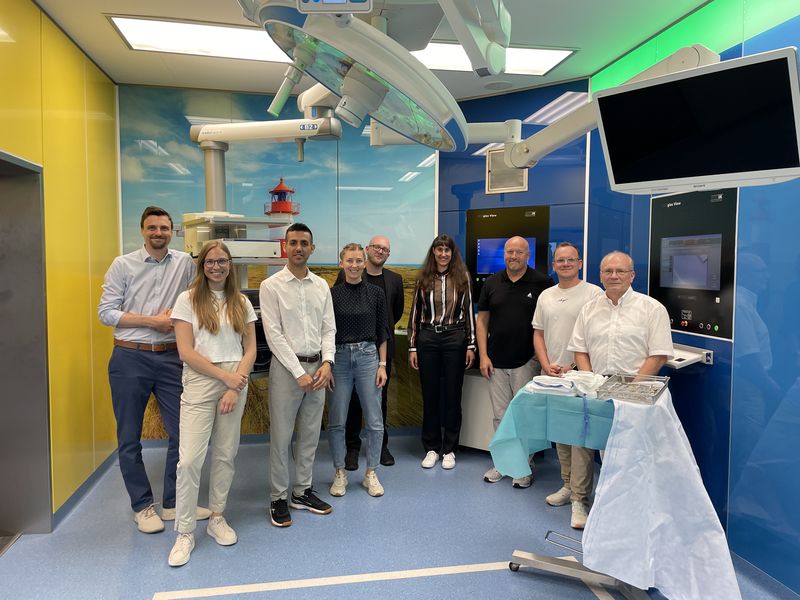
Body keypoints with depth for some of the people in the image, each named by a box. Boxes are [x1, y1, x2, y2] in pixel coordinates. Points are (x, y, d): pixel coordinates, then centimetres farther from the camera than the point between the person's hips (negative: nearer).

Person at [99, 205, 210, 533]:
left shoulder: (185, 263, 5)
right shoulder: (123, 265, -1)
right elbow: (106, 312, -5)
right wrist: (153, 321, -12)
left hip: (171, 358, 2)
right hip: (130, 359, -2)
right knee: (129, 437, 7)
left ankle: (173, 502, 24)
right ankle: (142, 505, 24)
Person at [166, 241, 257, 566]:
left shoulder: (241, 303, 8)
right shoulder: (188, 300, -1)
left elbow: (250, 349, 6)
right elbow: (186, 353, -7)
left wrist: (236, 386, -7)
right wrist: (225, 376, -11)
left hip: (236, 383, 3)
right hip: (199, 384, -3)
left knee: (225, 454, 9)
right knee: (190, 459, -6)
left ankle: (217, 518, 26)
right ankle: (185, 533, 8)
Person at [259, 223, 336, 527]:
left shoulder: (322, 286, 8)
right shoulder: (271, 286, -6)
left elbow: (328, 328, 8)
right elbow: (273, 334, -11)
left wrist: (327, 363, -8)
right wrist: (299, 372, -15)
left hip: (317, 367, 5)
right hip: (286, 367, -5)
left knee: (310, 434, 13)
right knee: (281, 436, 3)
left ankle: (302, 491, 27)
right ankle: (278, 498, 17)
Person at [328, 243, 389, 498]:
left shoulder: (376, 293, 2)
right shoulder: (331, 293, 1)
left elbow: (382, 332, 4)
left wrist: (382, 365, 0)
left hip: (368, 357, 1)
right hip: (339, 357, 0)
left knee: (375, 421, 4)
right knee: (337, 421, 5)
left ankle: (371, 473, 21)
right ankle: (340, 473, 23)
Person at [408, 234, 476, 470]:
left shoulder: (462, 278, 4)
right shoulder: (423, 278, 5)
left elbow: (469, 312, 4)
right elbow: (415, 312, 6)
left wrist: (471, 345, 0)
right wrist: (412, 347, 3)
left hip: (454, 338, -1)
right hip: (427, 338, 1)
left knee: (452, 394, 6)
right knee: (430, 394, 7)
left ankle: (449, 449, 19)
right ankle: (431, 448, 20)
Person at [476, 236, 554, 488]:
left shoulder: (542, 283, -3)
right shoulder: (492, 283, 7)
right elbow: (482, 320, 8)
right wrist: (483, 355, 1)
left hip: (526, 361, -3)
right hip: (496, 362, 3)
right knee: (500, 416, 11)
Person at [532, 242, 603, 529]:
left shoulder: (594, 294, -5)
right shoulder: (546, 296, 13)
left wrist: (575, 367, -13)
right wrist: (547, 366, 1)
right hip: (552, 376, 6)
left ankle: (579, 500, -1)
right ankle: (568, 485, 28)